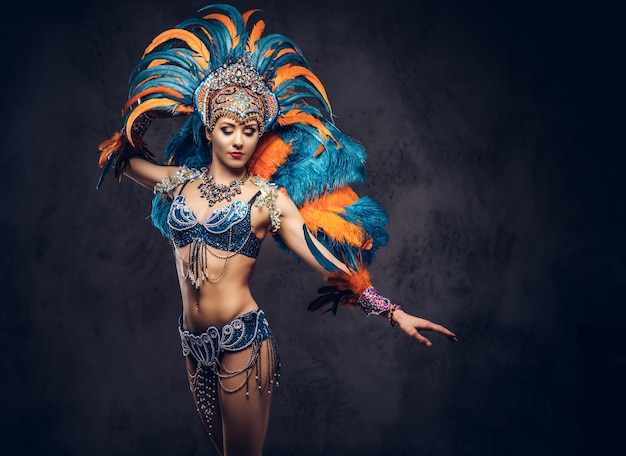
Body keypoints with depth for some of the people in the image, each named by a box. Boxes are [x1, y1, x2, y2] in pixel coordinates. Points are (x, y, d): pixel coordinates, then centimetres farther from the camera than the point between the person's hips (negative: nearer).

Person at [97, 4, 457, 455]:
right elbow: (123, 154, 23)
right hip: (194, 343, 5)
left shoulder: (269, 198, -5)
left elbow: (330, 264, -8)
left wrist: (393, 312, -14)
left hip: (243, 340, -4)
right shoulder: (179, 181, 7)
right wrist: (149, 107, 19)